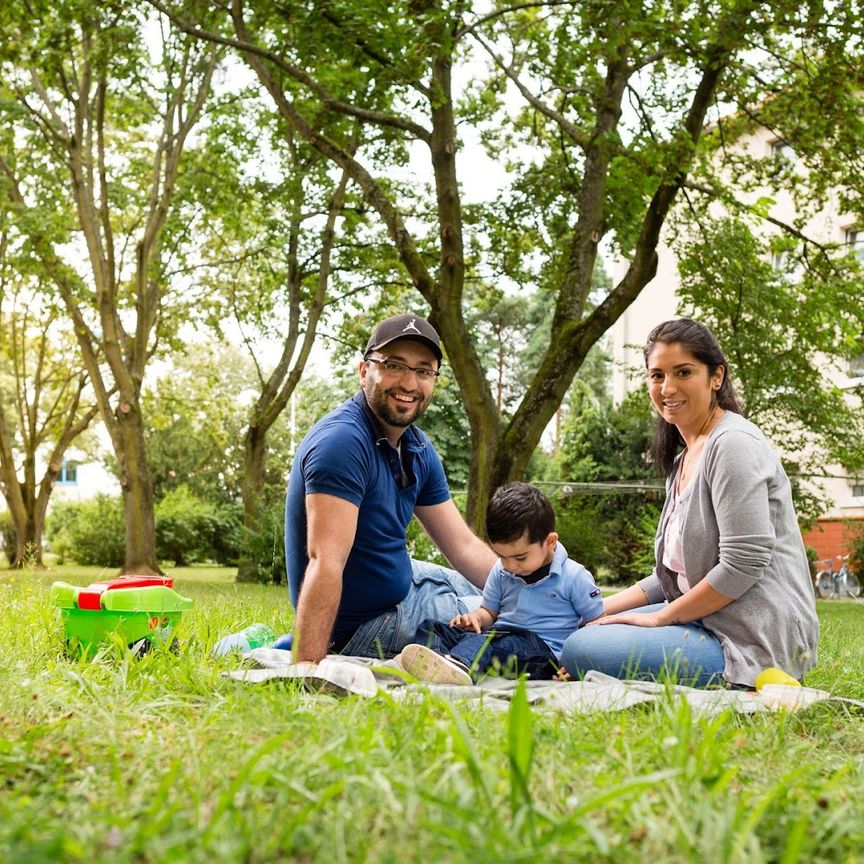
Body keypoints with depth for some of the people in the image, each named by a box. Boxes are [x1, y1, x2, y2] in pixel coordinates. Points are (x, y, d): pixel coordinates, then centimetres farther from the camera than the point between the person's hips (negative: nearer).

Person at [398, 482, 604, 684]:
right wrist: (475, 617, 1)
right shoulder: (501, 572, 15)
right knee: (432, 628, -10)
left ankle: (460, 664, -70)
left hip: (543, 649, -6)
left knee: (490, 641, -38)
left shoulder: (574, 577, -2)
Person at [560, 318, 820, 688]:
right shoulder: (684, 458, 16)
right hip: (705, 620, 10)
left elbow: (743, 565, -20)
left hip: (756, 642, -10)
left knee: (581, 651, -19)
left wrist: (659, 617, -11)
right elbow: (674, 574, 17)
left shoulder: (733, 443, -14)